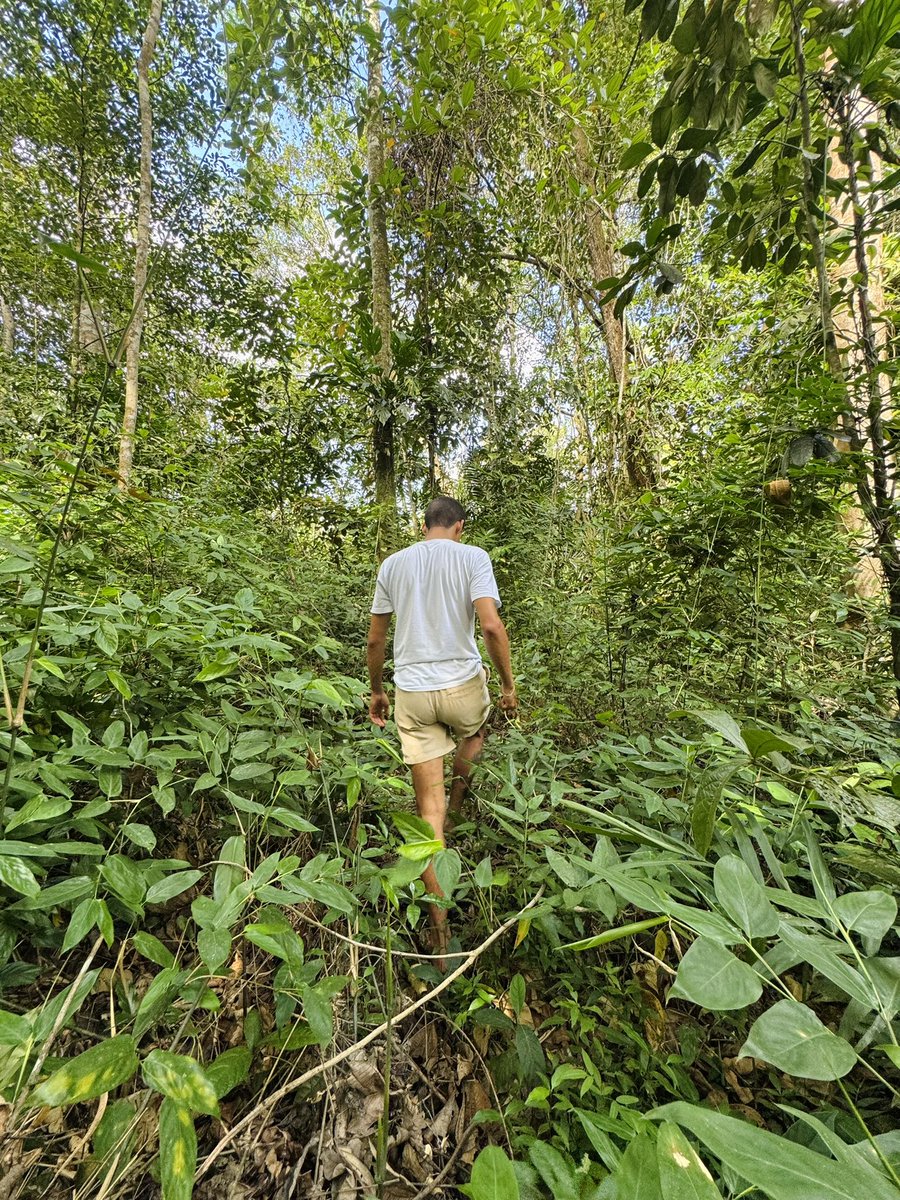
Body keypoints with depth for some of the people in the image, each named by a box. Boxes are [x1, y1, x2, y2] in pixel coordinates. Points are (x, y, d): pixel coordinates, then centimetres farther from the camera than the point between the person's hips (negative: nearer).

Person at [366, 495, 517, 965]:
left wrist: (376, 690, 20)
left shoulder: (392, 564, 7)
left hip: (411, 692, 2)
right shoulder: (472, 556, -3)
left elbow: (374, 640, 9)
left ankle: (438, 925, 16)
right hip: (462, 683, -2)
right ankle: (459, 797, 26)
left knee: (428, 805, 9)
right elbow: (491, 626, -15)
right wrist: (508, 683, -2)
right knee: (474, 732, 36)